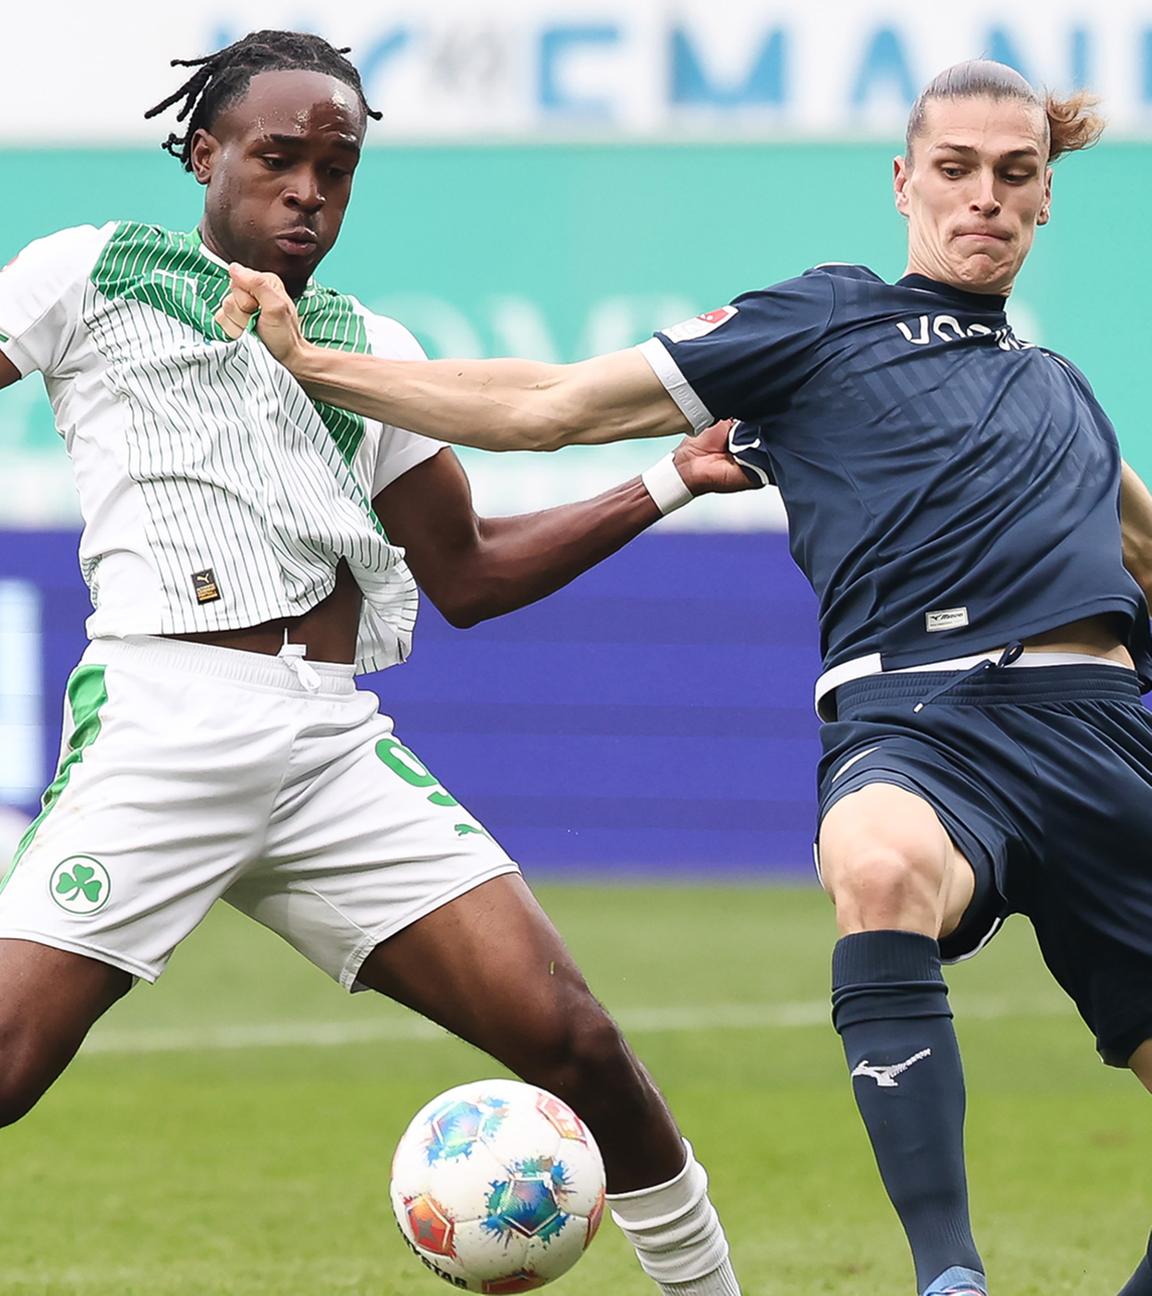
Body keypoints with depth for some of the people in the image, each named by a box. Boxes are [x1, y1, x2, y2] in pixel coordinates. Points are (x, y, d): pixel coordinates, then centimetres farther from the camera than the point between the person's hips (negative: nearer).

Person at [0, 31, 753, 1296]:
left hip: (337, 742, 4)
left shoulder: (371, 350, 24)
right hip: (161, 719, -4)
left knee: (570, 1038, -6)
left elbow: (468, 573, 27)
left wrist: (668, 485, 20)